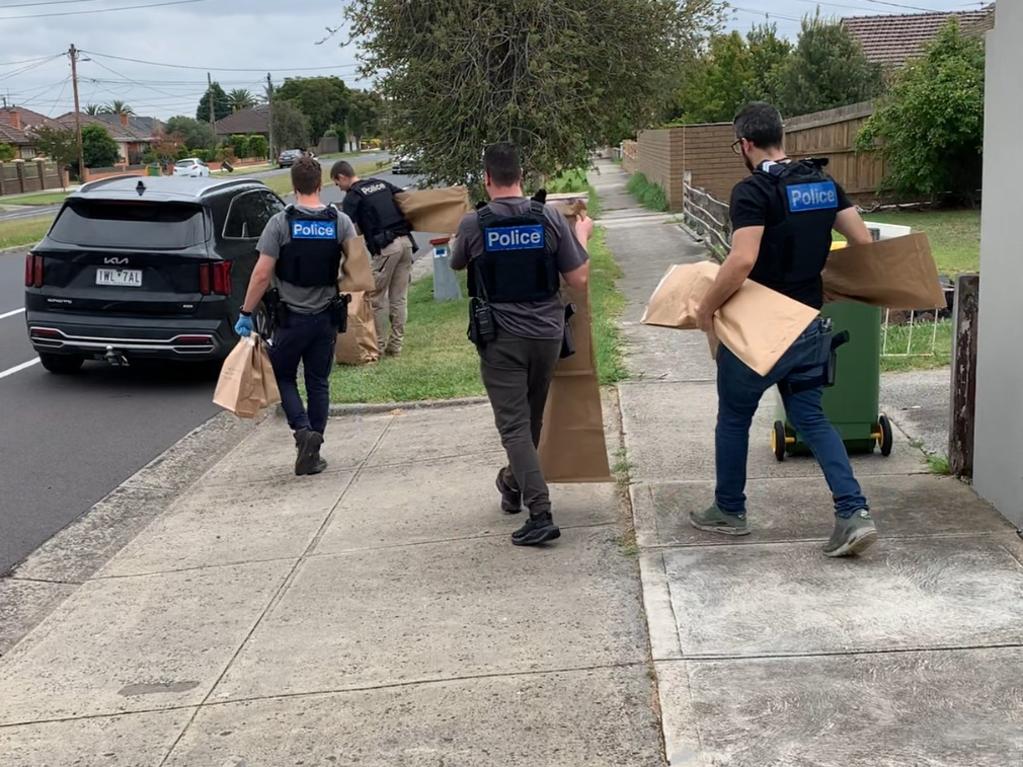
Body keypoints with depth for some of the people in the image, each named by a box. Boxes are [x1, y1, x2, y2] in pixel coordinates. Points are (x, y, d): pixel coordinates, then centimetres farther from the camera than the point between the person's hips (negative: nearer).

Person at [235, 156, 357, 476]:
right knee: (319, 383, 11)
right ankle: (312, 455, 13)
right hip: (326, 317, 3)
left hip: (291, 317, -3)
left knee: (284, 377, 13)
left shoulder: (280, 222, -11)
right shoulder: (340, 222, -2)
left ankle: (303, 430, -9)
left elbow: (262, 274, -13)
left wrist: (246, 313, -5)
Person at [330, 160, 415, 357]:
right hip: (405, 242, 7)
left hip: (385, 247, -7)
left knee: (377, 298, 4)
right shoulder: (382, 184, 18)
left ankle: (379, 345, 6)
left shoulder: (353, 196, -3)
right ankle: (396, 345, 16)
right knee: (399, 298, 11)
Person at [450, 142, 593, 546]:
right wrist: (582, 235, 14)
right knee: (532, 418, 20)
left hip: (500, 338, -3)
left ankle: (540, 514, -10)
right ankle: (515, 486, 42)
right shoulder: (550, 218, -6)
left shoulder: (473, 224, -8)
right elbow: (579, 279, -3)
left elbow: (456, 264, 13)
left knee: (514, 425, -1)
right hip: (546, 333, 3)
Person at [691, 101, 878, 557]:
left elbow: (741, 262, -29)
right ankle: (854, 513, -2)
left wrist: (706, 307, -16)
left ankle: (729, 512, 28)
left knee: (733, 417, 14)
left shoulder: (752, 191, -17)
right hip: (811, 326, 6)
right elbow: (863, 243, 7)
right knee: (810, 417, 13)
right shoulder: (823, 182, 5)